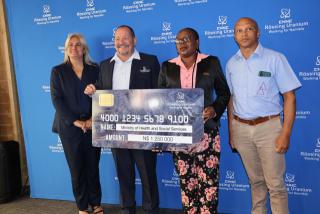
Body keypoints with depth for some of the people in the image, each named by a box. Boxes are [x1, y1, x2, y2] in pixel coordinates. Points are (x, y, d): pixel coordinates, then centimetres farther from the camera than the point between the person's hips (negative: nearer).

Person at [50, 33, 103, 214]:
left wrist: (93, 119, -11)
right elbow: (56, 99, -4)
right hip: (69, 127, -1)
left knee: (93, 167, 8)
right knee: (77, 169, 7)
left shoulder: (94, 69, 7)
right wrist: (75, 121, -13)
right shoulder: (58, 71, 4)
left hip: (92, 126, 1)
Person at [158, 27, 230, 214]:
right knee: (186, 182, 9)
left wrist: (215, 109, -11)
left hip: (206, 132, -1)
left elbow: (224, 93, 9)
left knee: (208, 181, -2)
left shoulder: (211, 63, 3)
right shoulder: (167, 67, 7)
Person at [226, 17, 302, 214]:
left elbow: (290, 97, -6)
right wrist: (231, 131, 10)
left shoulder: (275, 58, -5)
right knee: (255, 180, 16)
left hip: (268, 127, -3)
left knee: (275, 184, 0)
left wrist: (286, 134, -12)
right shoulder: (232, 63, 7)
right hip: (241, 128, 4)